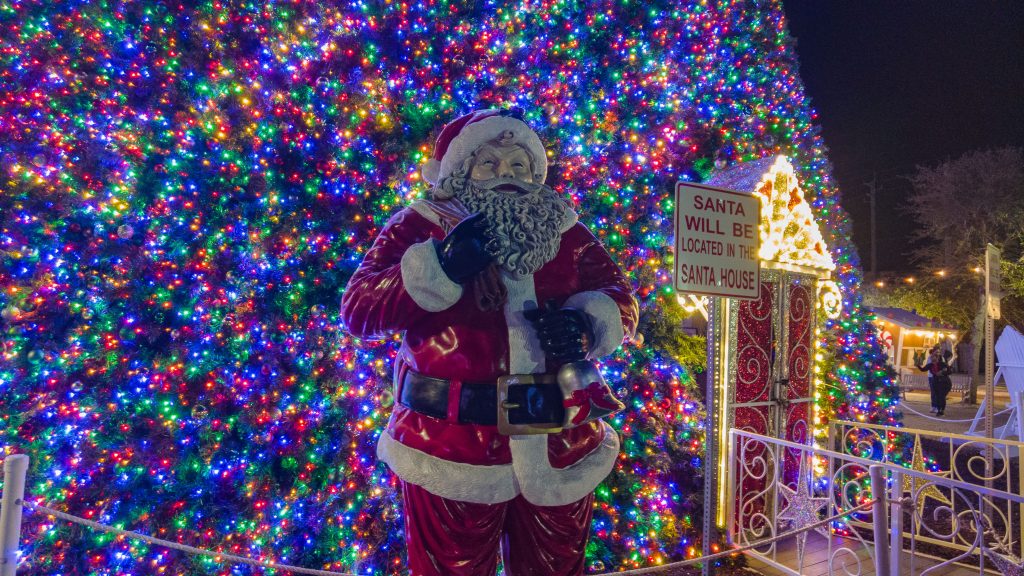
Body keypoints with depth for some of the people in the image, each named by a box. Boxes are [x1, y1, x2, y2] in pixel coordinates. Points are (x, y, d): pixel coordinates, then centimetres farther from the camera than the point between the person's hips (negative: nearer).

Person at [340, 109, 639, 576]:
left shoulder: (566, 232, 7)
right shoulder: (419, 227, -3)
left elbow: (621, 300, 5)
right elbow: (358, 309, -11)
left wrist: (585, 324, -18)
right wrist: (440, 265, -25)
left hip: (559, 446, 4)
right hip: (450, 450, -3)